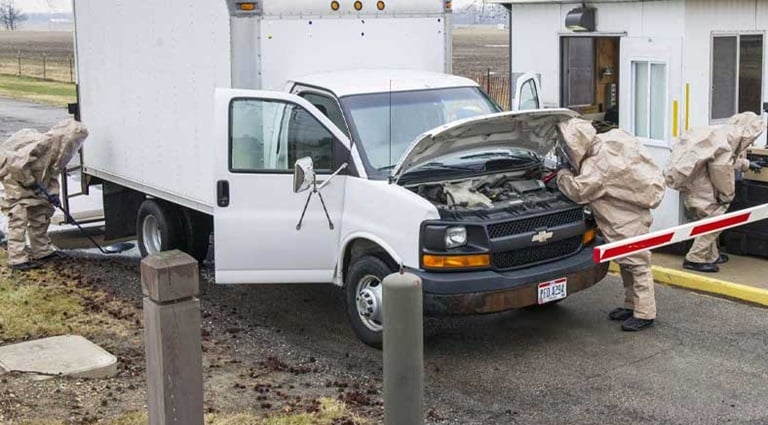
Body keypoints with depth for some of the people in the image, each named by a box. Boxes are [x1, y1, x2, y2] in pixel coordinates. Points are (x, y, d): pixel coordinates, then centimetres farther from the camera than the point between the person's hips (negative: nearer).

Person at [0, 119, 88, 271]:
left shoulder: (56, 149, -2)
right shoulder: (42, 143, -32)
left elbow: (52, 173, 6)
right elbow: (19, 164, -36)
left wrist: (53, 193, -8)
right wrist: (31, 183, -24)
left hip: (29, 176, 10)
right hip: (12, 171, -10)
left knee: (42, 210, 11)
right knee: (20, 215, -12)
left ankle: (42, 250, 21)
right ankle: (18, 258, -11)